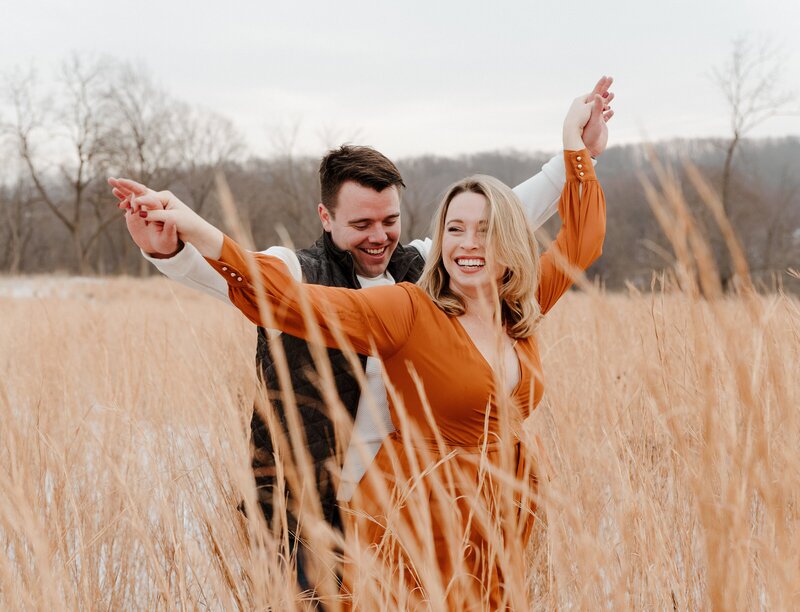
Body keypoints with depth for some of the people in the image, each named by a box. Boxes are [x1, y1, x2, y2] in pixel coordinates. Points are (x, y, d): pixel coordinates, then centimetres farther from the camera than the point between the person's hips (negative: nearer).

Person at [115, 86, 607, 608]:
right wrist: (201, 234, -34)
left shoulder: (520, 310, 5)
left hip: (496, 535, 5)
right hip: (416, 531, -5)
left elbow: (581, 239, 21)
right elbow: (297, 303, -24)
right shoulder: (411, 310, -11)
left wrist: (575, 141, 27)